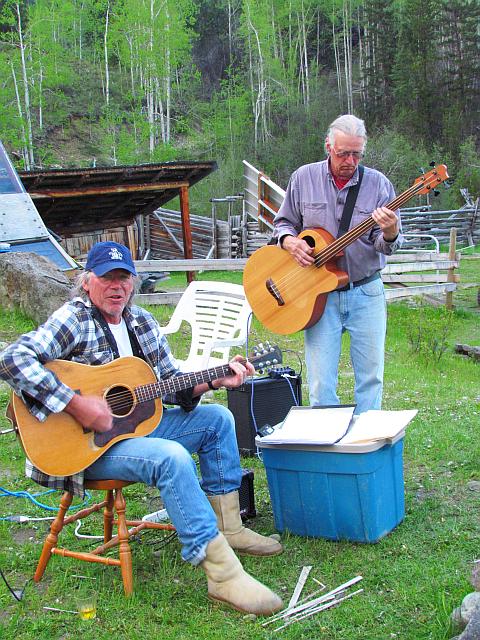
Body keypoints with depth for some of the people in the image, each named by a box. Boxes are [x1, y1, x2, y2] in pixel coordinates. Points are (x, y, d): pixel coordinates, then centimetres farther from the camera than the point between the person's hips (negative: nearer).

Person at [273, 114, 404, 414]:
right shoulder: (303, 178, 2)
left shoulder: (378, 184, -1)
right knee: (321, 385, -1)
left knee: (371, 378, 7)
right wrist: (291, 241, -9)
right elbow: (283, 223, 13)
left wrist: (390, 234, -27)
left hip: (366, 292, 0)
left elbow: (386, 246, -3)